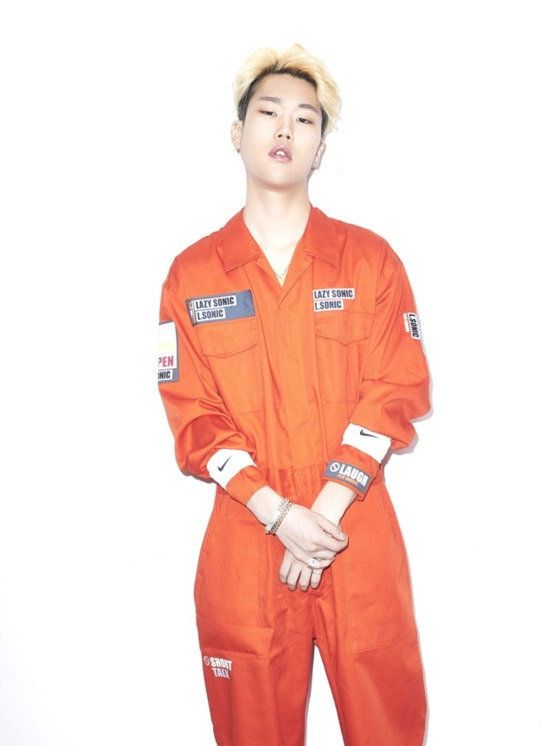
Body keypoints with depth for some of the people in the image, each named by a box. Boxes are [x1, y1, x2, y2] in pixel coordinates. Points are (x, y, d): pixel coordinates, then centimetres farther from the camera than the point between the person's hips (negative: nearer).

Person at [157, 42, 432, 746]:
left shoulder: (370, 258, 3)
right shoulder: (191, 273, 3)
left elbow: (396, 390, -3)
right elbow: (192, 415, -2)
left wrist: (328, 509, -12)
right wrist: (281, 514, -12)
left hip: (361, 534, 0)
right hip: (244, 536, 0)